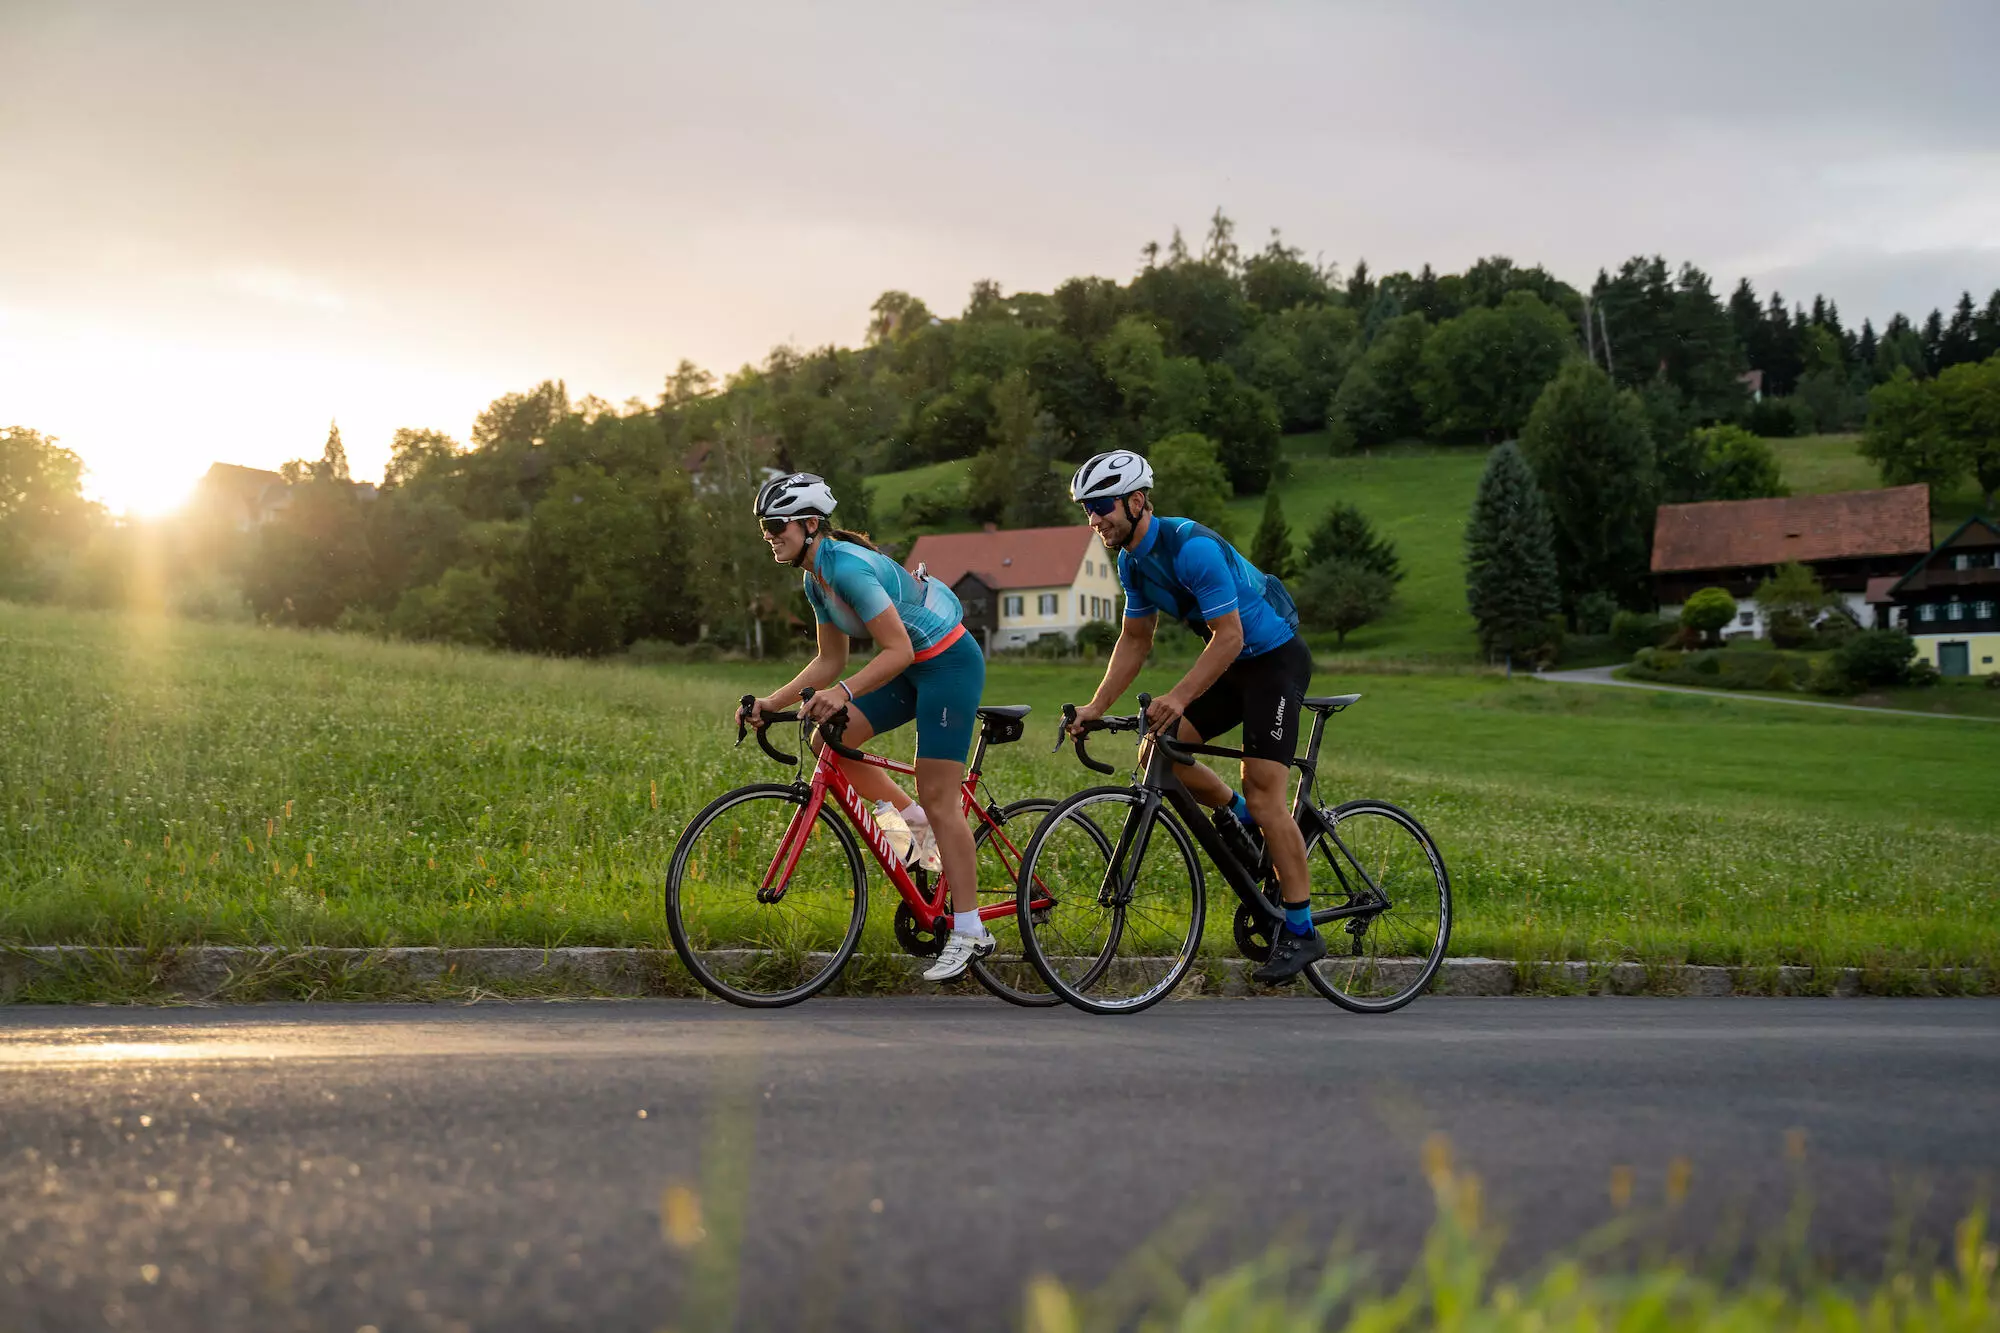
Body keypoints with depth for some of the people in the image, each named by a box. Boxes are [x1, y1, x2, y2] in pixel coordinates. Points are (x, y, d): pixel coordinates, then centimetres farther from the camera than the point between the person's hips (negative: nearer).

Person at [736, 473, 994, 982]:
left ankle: (969, 932, -3)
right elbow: (830, 661, 9)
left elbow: (898, 650, -27)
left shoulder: (849, 566, -24)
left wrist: (845, 691, -38)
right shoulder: (815, 579, 4)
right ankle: (916, 822, 14)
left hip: (950, 663, -9)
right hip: (913, 667, 9)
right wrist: (772, 702, 0)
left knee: (937, 798, -10)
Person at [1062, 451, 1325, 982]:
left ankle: (1300, 932, -7)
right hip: (1232, 664, 8)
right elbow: (1135, 641, 10)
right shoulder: (1132, 561, 1)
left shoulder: (1192, 548, -27)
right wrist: (1096, 707, 1)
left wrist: (1178, 697, -36)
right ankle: (1236, 817, 19)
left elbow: (1229, 637, -28)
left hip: (1275, 658, -8)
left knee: (1263, 794, -14)